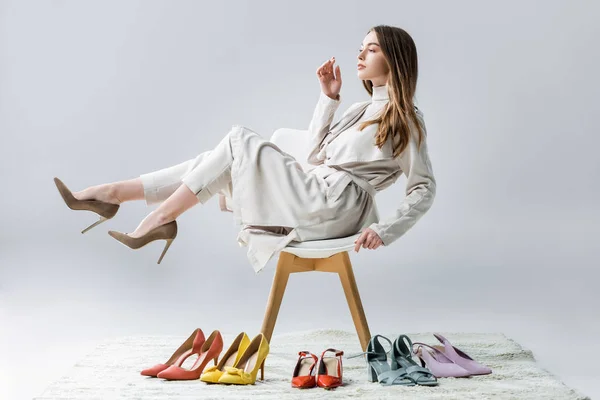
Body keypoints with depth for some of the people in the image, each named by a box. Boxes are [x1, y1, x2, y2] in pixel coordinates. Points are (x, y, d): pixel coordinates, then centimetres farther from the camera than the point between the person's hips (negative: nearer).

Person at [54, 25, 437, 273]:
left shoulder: (406, 117, 0)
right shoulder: (362, 109, 25)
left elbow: (424, 188, -5)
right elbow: (317, 150, 24)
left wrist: (384, 230, -15)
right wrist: (329, 96, 17)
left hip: (331, 206, -8)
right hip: (312, 206, 8)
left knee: (240, 141, -15)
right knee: (220, 163, -3)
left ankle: (161, 218, -9)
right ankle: (111, 193, -3)